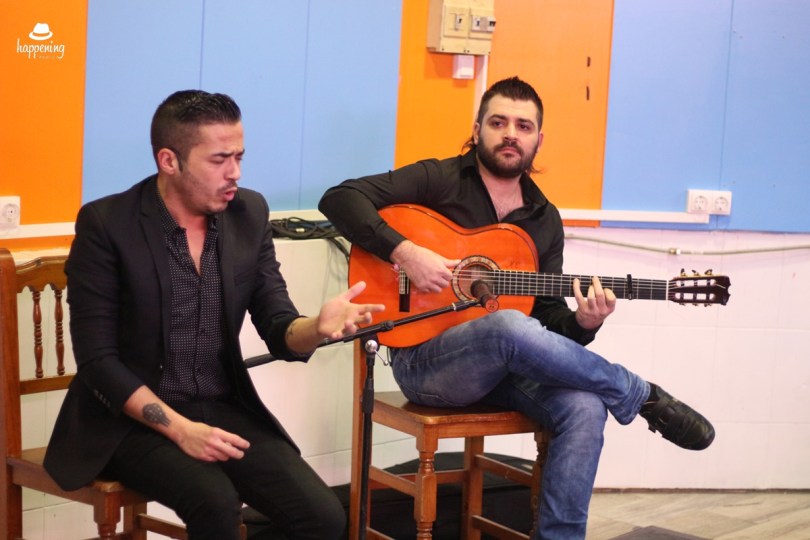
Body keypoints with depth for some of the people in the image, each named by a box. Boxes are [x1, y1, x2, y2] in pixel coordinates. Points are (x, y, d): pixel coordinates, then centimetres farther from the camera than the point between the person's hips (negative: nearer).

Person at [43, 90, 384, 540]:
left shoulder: (249, 213, 2)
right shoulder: (106, 223, -12)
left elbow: (280, 331, 0)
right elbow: (97, 359, -12)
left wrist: (319, 327, -24)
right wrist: (180, 429, -22)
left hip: (225, 409, 4)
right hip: (134, 418, -4)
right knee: (217, 503, -31)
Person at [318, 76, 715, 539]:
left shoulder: (544, 219, 12)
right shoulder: (437, 180, -3)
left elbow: (548, 314, 12)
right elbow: (340, 198, -12)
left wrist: (581, 324, -12)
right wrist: (405, 251, -24)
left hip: (506, 364, 5)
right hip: (425, 359, -5)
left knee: (584, 407, -27)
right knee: (511, 327, -37)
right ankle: (645, 399, -16)